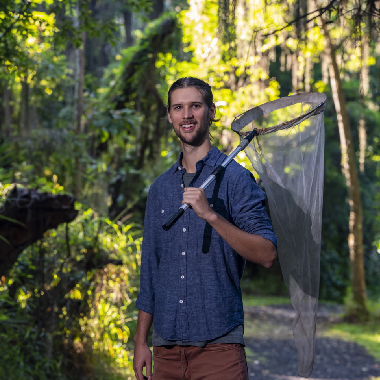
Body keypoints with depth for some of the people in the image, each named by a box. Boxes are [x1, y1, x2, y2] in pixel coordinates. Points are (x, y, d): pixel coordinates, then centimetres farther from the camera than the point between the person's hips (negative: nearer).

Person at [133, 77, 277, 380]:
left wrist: (210, 215, -22)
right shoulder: (160, 188, 13)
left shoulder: (234, 178, -3)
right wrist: (141, 341, 11)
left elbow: (267, 255, -12)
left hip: (218, 344, -5)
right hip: (166, 346, 5)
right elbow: (150, 270, 15)